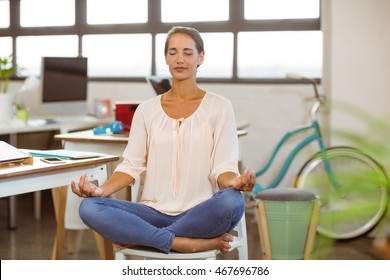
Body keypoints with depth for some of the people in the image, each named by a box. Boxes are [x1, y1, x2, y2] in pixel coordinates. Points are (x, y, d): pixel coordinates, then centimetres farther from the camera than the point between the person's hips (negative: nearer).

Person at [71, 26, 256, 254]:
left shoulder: (219, 106, 4)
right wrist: (102, 190, -13)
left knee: (232, 201, -37)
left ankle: (137, 237, -19)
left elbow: (223, 167, -3)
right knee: (89, 207, -24)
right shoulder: (147, 109, 12)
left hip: (200, 214, -2)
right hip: (154, 212, 2)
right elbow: (132, 165, 7)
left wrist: (234, 182, -27)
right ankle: (189, 244, -25)